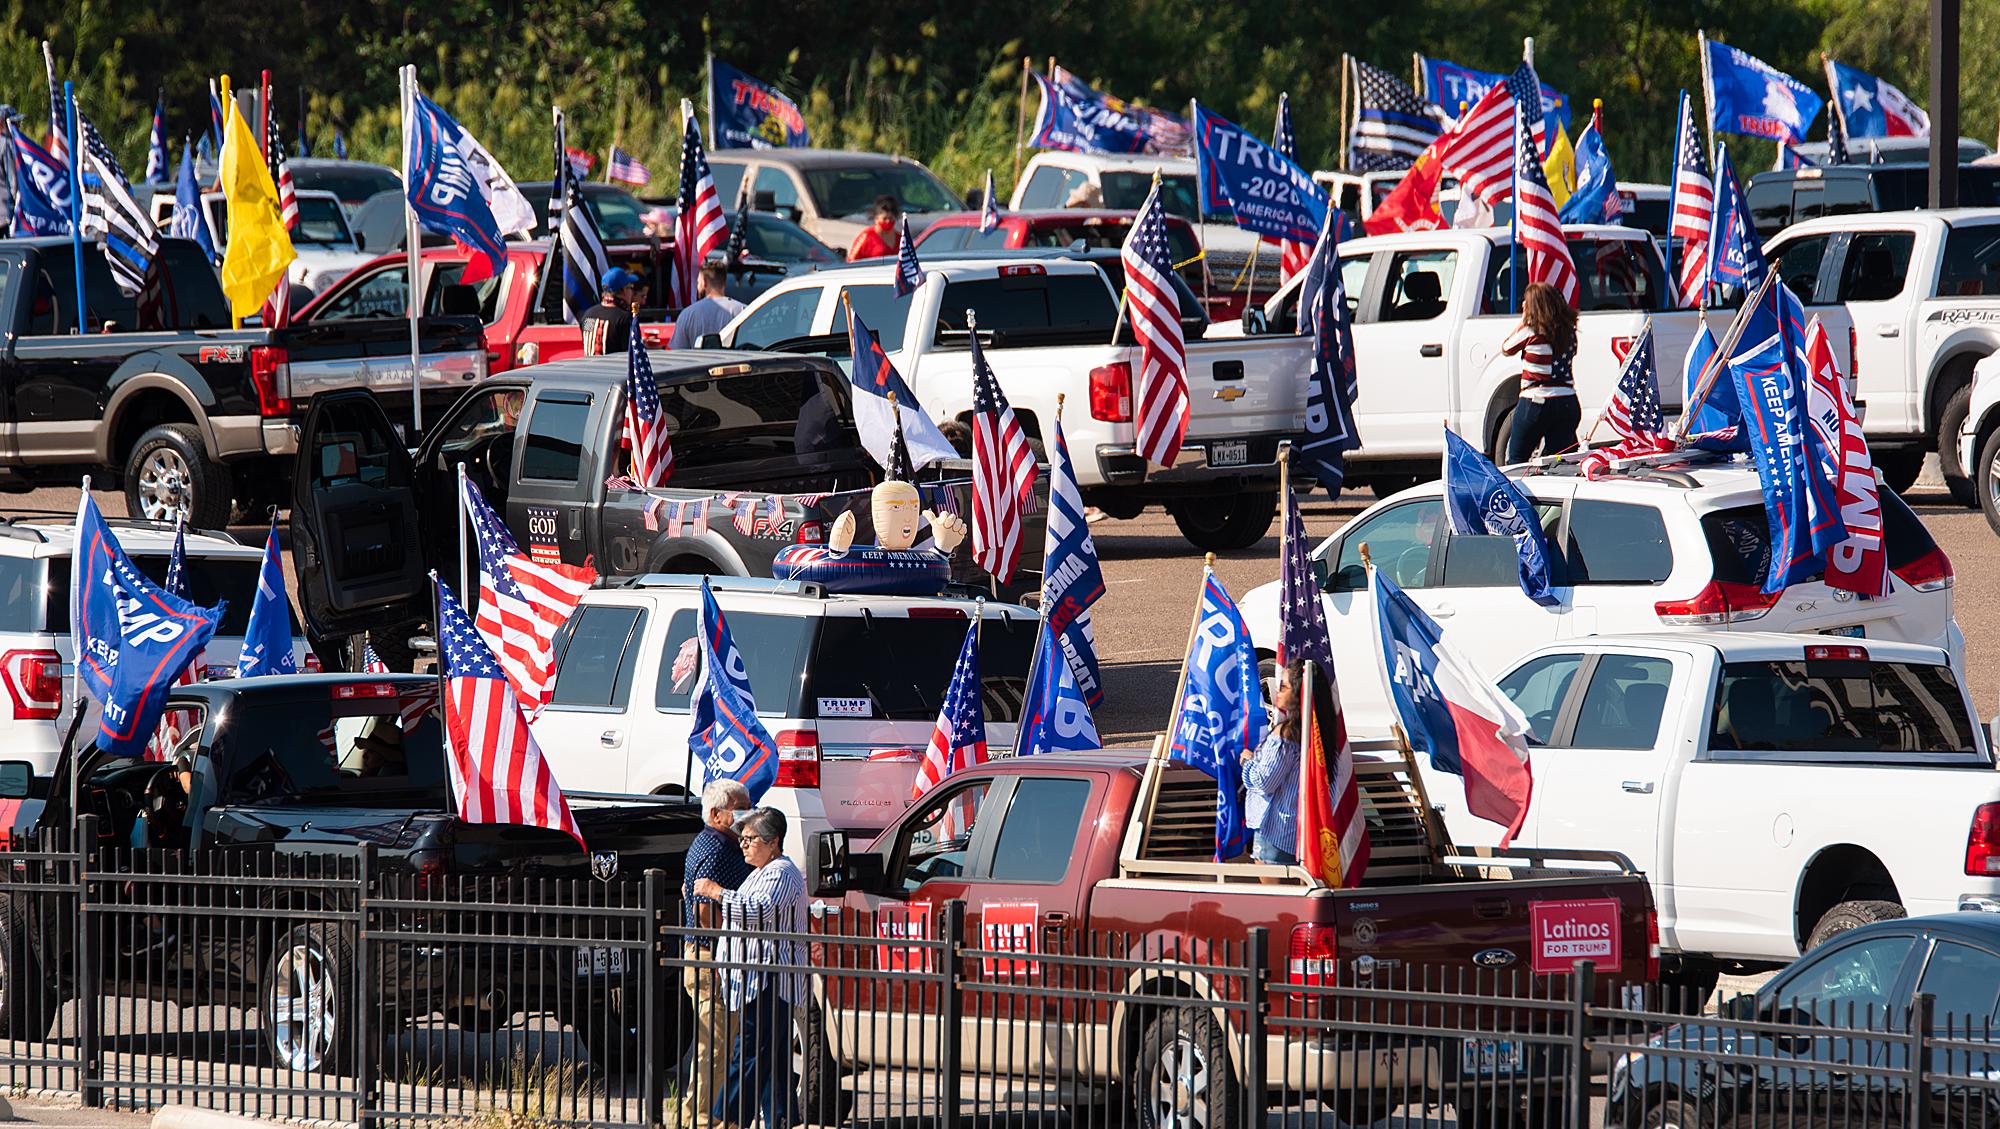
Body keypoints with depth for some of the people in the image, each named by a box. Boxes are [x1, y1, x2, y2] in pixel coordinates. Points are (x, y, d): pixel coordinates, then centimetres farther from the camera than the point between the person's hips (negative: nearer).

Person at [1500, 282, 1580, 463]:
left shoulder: (1530, 333, -11)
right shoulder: (1569, 331, 3)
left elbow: (1505, 348, 4)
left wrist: (1523, 320, 9)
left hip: (1536, 405, -5)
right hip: (1568, 404, 5)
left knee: (1517, 460, 9)